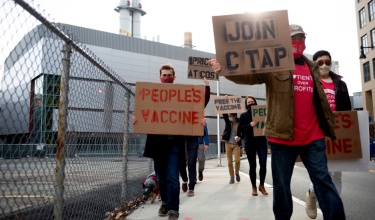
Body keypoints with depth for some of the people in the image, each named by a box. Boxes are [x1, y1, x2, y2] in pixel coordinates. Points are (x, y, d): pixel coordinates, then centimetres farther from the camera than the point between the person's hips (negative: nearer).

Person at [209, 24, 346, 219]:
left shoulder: (312, 67, 16)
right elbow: (248, 76, -18)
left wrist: (329, 124, 20)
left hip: (313, 137, 4)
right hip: (283, 136, -3)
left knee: (323, 181, 6)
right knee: (281, 185, 7)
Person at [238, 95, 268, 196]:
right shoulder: (244, 115, 6)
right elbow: (240, 129, -3)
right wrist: (250, 125, -17)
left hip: (261, 142, 1)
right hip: (249, 143, -1)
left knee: (263, 164, -4)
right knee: (252, 165, 2)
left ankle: (261, 185, 16)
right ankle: (254, 187, 15)